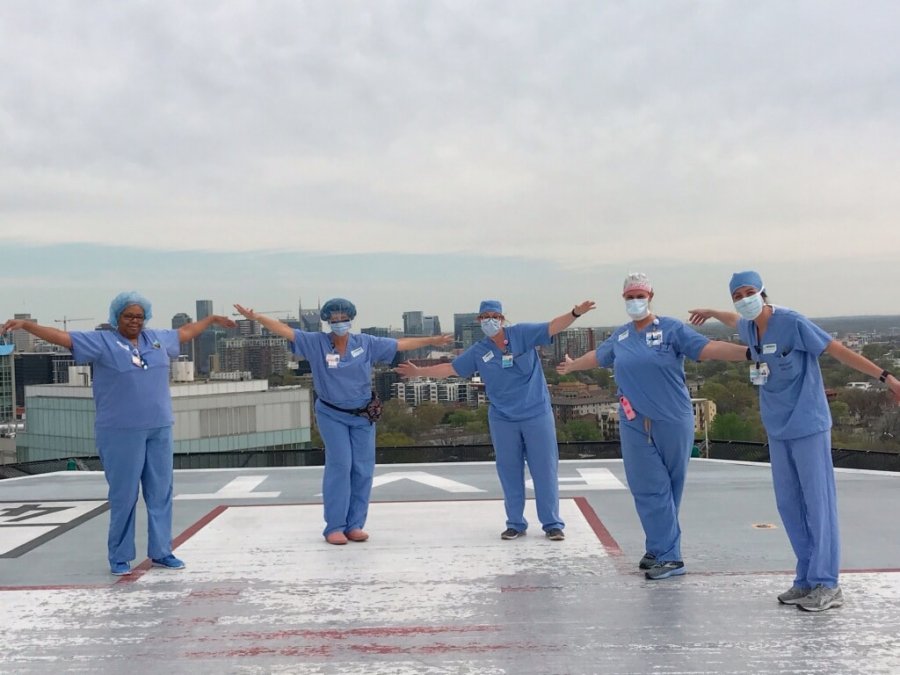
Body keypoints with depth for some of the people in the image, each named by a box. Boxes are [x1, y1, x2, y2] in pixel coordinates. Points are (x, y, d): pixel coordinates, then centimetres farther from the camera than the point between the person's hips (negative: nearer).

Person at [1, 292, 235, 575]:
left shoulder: (158, 339, 12)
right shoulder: (101, 341, -3)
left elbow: (185, 331, 29)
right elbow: (62, 337, -11)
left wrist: (211, 319, 41)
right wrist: (26, 325, -21)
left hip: (159, 430, 5)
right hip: (121, 433, -5)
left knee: (160, 493, 9)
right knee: (124, 495, -1)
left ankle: (161, 552, 20)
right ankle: (119, 557, 11)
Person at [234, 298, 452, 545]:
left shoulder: (366, 343, -1)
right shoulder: (316, 343, -6)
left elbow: (401, 344, 6)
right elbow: (285, 330, -13)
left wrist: (431, 340, 8)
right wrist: (256, 317, -23)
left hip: (363, 416, 3)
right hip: (332, 415, -3)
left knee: (363, 469, 2)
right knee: (340, 465, -10)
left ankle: (354, 525, 11)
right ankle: (334, 526, -2)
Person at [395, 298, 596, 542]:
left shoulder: (522, 334, -3)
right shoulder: (478, 351, 5)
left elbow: (552, 327, -11)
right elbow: (450, 368, 13)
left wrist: (575, 313, -28)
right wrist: (419, 372, 12)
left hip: (537, 415, -3)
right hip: (502, 420, 3)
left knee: (545, 469, 2)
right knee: (509, 472, 7)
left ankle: (553, 524, 10)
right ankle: (515, 524, 19)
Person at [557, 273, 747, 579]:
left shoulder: (671, 328, -4)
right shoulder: (620, 336, 12)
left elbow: (707, 348, -15)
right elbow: (598, 356, 31)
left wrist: (747, 352, -28)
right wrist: (572, 366, 48)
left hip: (672, 422, -3)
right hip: (635, 425, 4)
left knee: (668, 488, 4)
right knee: (649, 488, -1)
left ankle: (664, 552, 9)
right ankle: (663, 552, 5)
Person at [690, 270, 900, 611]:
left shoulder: (792, 323, -15)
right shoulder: (749, 328, 6)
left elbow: (839, 350, -16)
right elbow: (736, 320, 31)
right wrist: (711, 313, 50)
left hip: (808, 426, -7)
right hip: (778, 429, 7)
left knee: (817, 503, -5)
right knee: (789, 504, 8)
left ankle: (826, 585, 0)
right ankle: (806, 578, 17)